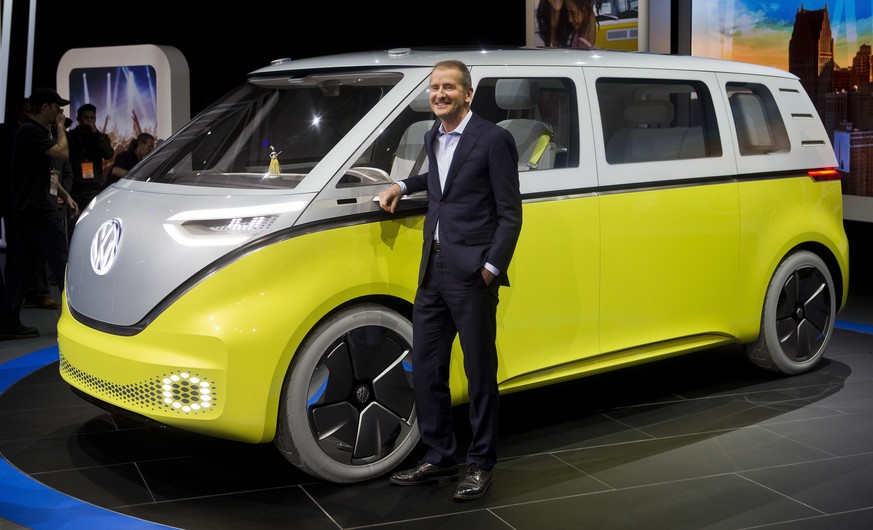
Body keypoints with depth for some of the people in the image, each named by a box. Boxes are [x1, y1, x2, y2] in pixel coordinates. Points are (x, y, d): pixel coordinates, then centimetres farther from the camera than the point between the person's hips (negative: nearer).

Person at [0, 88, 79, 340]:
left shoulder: (37, 132, 19)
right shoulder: (29, 132, -13)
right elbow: (62, 153, -20)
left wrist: (65, 195, 20)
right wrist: (60, 126, -5)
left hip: (27, 210, 10)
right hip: (39, 210, -10)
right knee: (60, 262, -5)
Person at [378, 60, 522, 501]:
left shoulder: (493, 140, -8)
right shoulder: (433, 137, 14)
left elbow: (510, 213, -9)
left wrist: (492, 268, -15)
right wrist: (403, 186, 20)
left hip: (471, 273, -7)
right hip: (432, 269, 8)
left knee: (480, 373, 4)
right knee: (425, 368, 11)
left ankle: (480, 465, 16)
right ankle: (439, 458, 24)